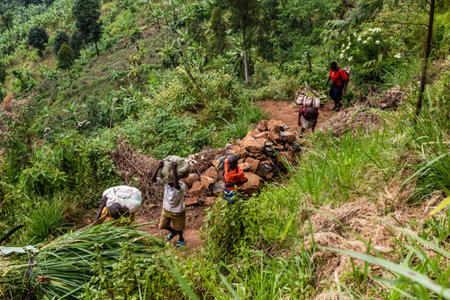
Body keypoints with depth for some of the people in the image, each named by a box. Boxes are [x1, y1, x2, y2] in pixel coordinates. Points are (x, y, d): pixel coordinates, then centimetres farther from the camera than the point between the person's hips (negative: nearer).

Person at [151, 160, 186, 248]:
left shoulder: (181, 186, -35)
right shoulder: (165, 182, -21)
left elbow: (176, 186, -61)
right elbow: (153, 179, -34)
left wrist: (174, 170, -63)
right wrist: (158, 168, -48)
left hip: (178, 212, -4)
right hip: (166, 210, 4)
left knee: (178, 228, 21)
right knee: (162, 226, 21)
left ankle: (181, 239, 54)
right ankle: (173, 232, 54)